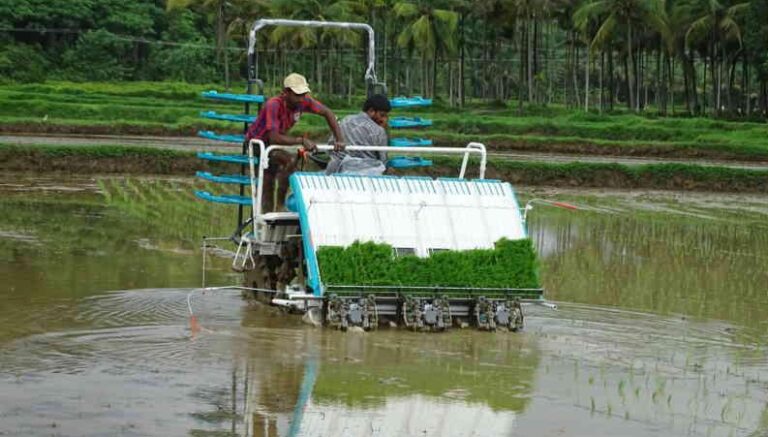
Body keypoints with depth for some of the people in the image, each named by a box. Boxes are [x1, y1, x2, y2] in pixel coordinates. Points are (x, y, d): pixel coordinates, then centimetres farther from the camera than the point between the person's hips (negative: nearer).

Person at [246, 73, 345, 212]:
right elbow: (274, 138, -42)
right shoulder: (274, 105, -36)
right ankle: (281, 204, -18)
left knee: (268, 187, 12)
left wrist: (339, 140, -19)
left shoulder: (303, 101, -17)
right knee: (290, 161, -28)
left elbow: (327, 113, -9)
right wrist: (301, 140, -44)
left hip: (272, 145, 7)